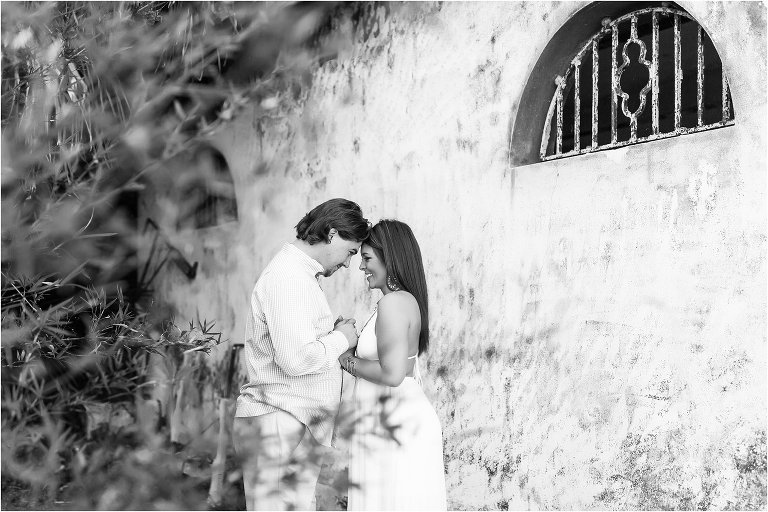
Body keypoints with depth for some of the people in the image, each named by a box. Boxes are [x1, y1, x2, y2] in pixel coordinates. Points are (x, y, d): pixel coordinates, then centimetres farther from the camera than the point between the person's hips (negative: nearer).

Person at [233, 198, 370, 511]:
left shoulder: (298, 274, 21)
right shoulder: (289, 276, -14)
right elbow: (296, 359, -23)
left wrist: (331, 334, 10)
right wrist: (341, 339, -8)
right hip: (279, 425, -10)